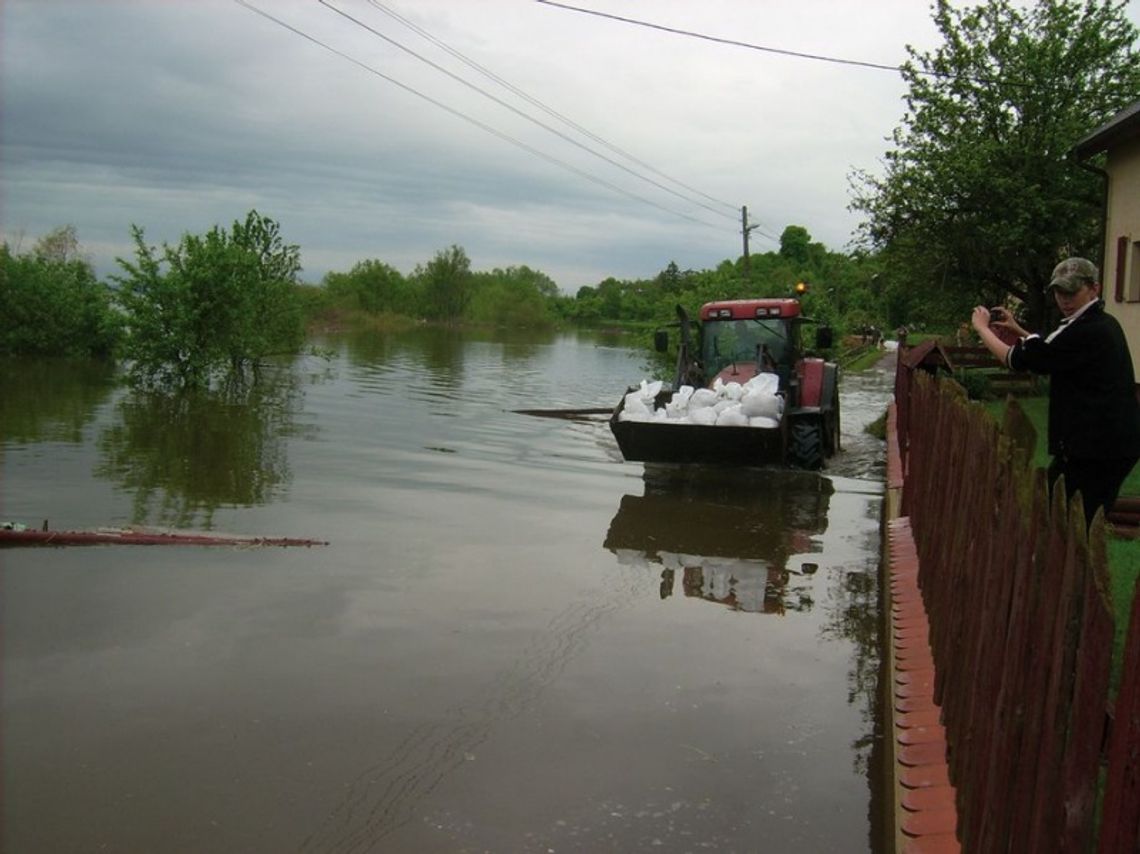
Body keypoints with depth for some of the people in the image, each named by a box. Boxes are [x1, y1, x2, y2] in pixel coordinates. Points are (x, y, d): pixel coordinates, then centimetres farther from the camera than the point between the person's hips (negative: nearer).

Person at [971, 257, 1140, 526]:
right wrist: (1018, 331, 21)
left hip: (1094, 447, -10)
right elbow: (1051, 352, 30)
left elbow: (1015, 359, -13)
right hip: (1115, 444, 10)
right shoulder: (1103, 324, 15)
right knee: (1087, 525, 16)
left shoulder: (1085, 331, -18)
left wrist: (982, 327, 1)